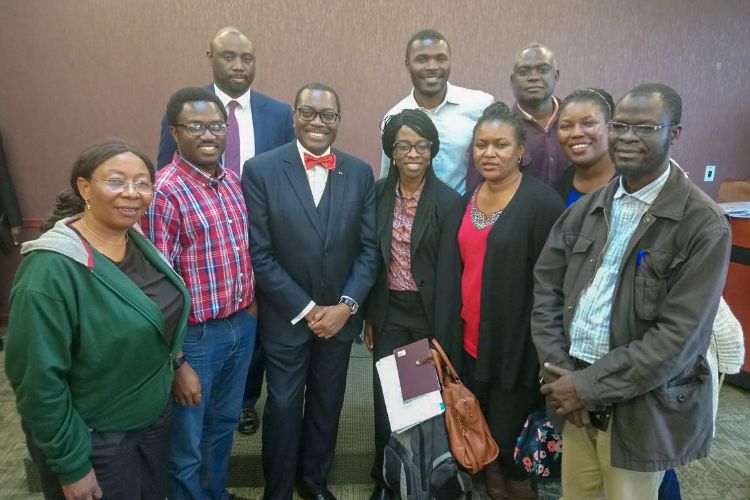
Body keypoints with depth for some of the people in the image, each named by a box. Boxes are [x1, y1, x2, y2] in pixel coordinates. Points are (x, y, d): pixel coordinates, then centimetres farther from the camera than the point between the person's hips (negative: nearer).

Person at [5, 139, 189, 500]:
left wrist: (175, 363, 10)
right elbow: (38, 379, -22)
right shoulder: (52, 268, -26)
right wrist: (71, 465, -16)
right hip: (93, 440, -7)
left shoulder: (138, 241, -4)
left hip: (154, 417, 7)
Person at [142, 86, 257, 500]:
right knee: (186, 446, 14)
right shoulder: (163, 192, -19)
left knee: (224, 424, 26)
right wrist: (176, 362, -17)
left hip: (242, 325, 7)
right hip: (196, 336, -7)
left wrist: (251, 301, 9)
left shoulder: (233, 181, 3)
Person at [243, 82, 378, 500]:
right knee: (283, 409, 12)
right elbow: (259, 254, -11)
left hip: (340, 316, 3)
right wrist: (306, 309, -13)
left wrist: (346, 306, -11)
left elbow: (370, 248, -1)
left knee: (327, 405, 18)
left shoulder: (361, 173, -1)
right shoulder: (261, 170, -9)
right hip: (286, 317, -2)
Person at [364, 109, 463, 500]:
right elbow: (371, 258, 5)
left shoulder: (449, 201, -11)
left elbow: (447, 273, -11)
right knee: (385, 396, 10)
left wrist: (440, 335, -10)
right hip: (388, 311, 3)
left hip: (427, 313, -2)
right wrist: (368, 315, 6)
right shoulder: (378, 193, 0)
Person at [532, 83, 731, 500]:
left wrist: (589, 385, -16)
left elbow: (680, 337, -17)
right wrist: (557, 368, -7)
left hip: (640, 406, -4)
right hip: (575, 390, 4)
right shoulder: (587, 208, 4)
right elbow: (547, 285, 3)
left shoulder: (704, 223, -12)